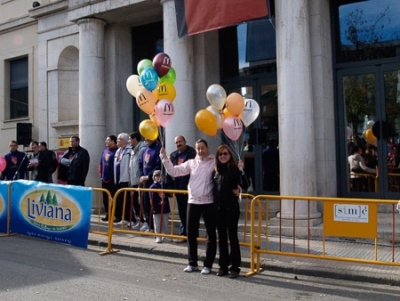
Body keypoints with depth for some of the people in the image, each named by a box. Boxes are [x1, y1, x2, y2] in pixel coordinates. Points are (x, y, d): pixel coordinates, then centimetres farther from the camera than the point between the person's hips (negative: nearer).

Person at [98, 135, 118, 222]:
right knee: (105, 198, 12)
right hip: (104, 179, 8)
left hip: (113, 180, -8)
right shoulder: (105, 151, 13)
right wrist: (100, 174, 11)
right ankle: (108, 214, 22)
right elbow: (101, 164, 18)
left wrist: (115, 177, -14)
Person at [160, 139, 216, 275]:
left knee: (211, 234, 4)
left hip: (208, 202, -4)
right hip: (193, 201, 4)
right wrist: (165, 158, -2)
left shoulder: (214, 162, -2)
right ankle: (192, 263, 23)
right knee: (191, 233, 9)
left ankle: (208, 264, 15)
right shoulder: (191, 162, 8)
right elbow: (174, 171, 6)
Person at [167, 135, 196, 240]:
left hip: (189, 188, -6)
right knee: (182, 212, 14)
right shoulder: (173, 155, 12)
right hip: (178, 188, 6)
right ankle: (184, 233, 23)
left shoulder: (192, 153, -8)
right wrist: (170, 186, 3)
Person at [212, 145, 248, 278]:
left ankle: (235, 267, 9)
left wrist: (241, 171, -29)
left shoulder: (234, 169, -7)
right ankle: (223, 265, 20)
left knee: (232, 237, 1)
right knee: (221, 237, 11)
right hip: (218, 207, 5)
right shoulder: (215, 171, 7)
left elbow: (245, 186, -19)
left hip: (232, 207, -5)